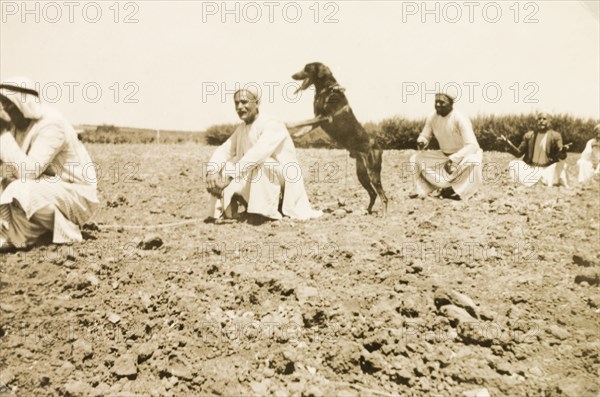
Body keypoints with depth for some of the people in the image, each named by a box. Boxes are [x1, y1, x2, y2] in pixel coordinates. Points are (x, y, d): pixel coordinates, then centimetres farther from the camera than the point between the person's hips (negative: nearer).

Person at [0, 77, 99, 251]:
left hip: (76, 194, -9)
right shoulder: (16, 124, 3)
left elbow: (28, 172, -29)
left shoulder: (51, 124, -21)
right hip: (45, 186, 9)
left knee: (20, 192, -29)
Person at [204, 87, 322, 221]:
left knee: (261, 163, -36)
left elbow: (258, 154, -34)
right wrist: (211, 171, -24)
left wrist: (229, 177, -38)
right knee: (220, 168, -9)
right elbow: (223, 150, -3)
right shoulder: (241, 129, 6)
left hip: (283, 187, -6)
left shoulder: (272, 125, -19)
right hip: (256, 183, 6)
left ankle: (269, 212, -20)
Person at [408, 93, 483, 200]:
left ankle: (455, 191, -23)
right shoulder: (432, 117, -9)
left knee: (473, 162, -40)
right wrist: (421, 142, -24)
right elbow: (424, 136, 2)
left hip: (464, 156, -5)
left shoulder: (460, 119, -24)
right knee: (416, 158, -11)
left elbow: (472, 146, -30)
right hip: (444, 155, 5)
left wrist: (452, 159, -41)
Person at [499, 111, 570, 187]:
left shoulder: (555, 136, 0)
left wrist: (563, 150, -34)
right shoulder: (529, 135, 7)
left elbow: (561, 157, -9)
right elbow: (518, 153, 5)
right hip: (530, 168, 2)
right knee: (513, 164, -22)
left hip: (547, 169, -2)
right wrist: (507, 142, -10)